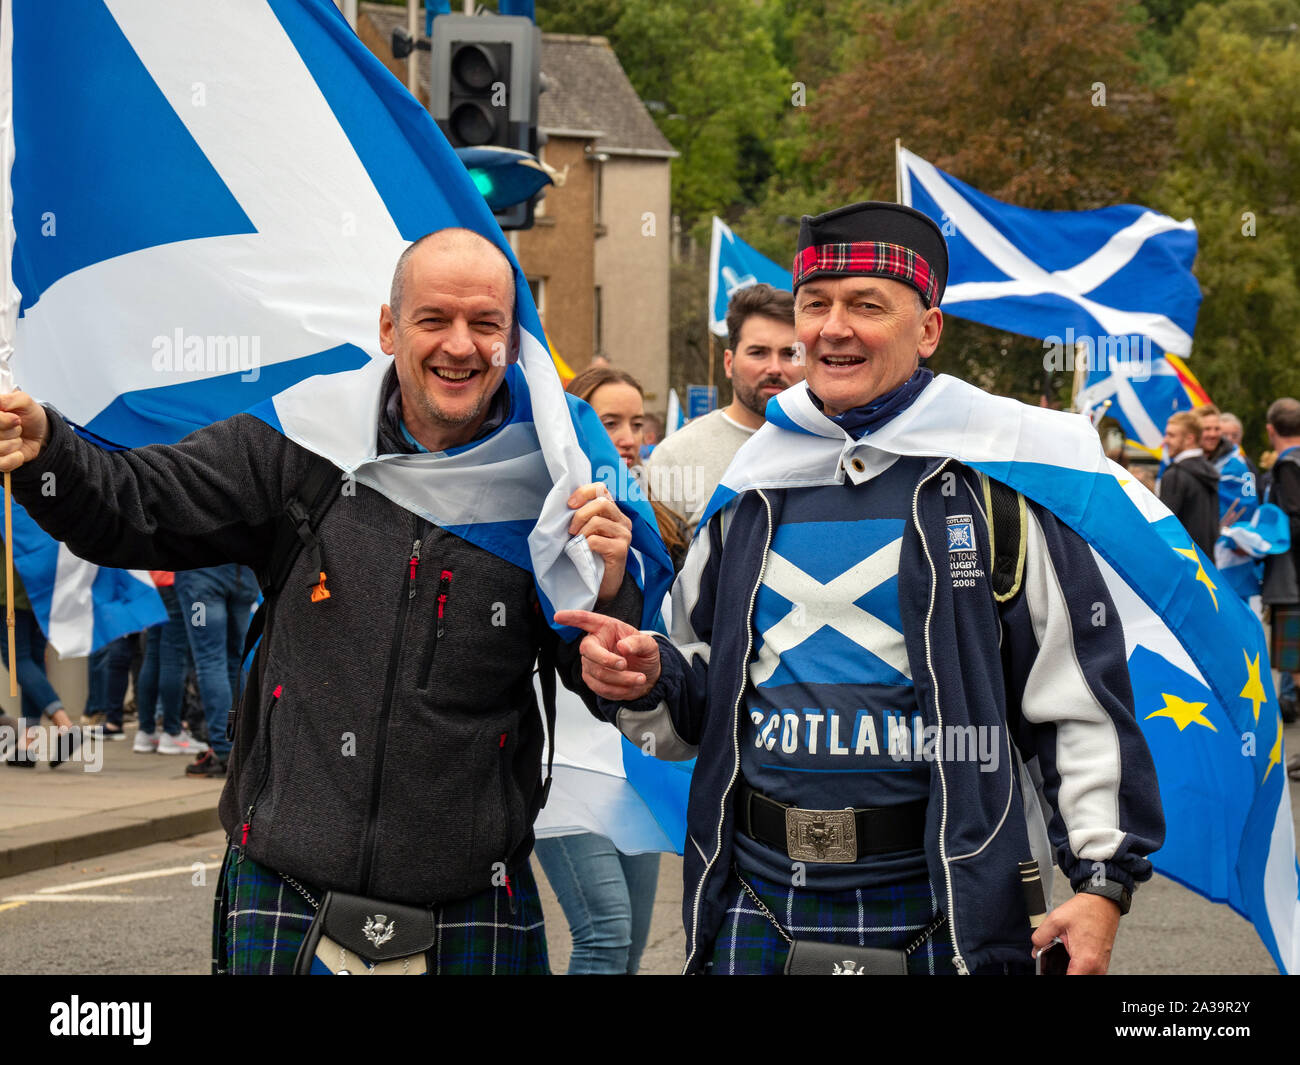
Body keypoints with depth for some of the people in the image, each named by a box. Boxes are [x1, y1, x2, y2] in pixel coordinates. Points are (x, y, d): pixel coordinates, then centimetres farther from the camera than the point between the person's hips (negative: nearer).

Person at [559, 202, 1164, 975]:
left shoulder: (999, 470, -3)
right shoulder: (753, 482, 11)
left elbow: (1082, 690, -4)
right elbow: (705, 693, 20)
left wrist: (1104, 879, -9)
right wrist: (649, 681, -2)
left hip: (943, 911, -4)